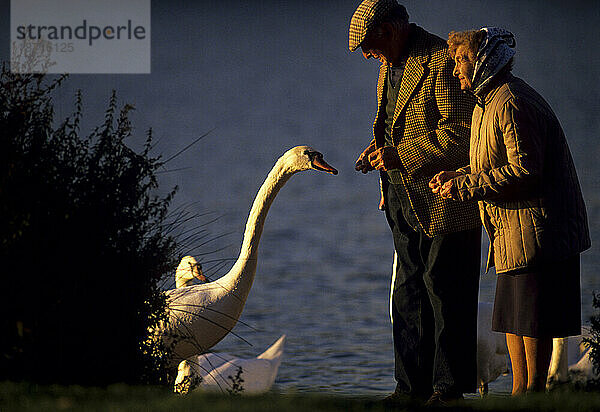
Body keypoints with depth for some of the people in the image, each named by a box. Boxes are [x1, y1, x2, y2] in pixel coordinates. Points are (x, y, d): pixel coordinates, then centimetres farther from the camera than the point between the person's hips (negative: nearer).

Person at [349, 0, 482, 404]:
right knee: (408, 294, 11)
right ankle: (413, 387, 16)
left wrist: (402, 156, -22)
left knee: (445, 290, -4)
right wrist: (381, 147, 6)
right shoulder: (390, 66, 13)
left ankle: (451, 386, 4)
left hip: (445, 200, -9)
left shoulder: (443, 61, -17)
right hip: (406, 201, 9)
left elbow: (460, 132, -22)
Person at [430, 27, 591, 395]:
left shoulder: (512, 104, -17)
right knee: (512, 316, 12)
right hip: (513, 229, 11)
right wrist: (455, 177, 6)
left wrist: (464, 187, -18)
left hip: (537, 228, -11)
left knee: (535, 322, -6)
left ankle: (533, 392, -3)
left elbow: (525, 171, -23)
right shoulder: (487, 104, 17)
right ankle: (520, 392, 17)